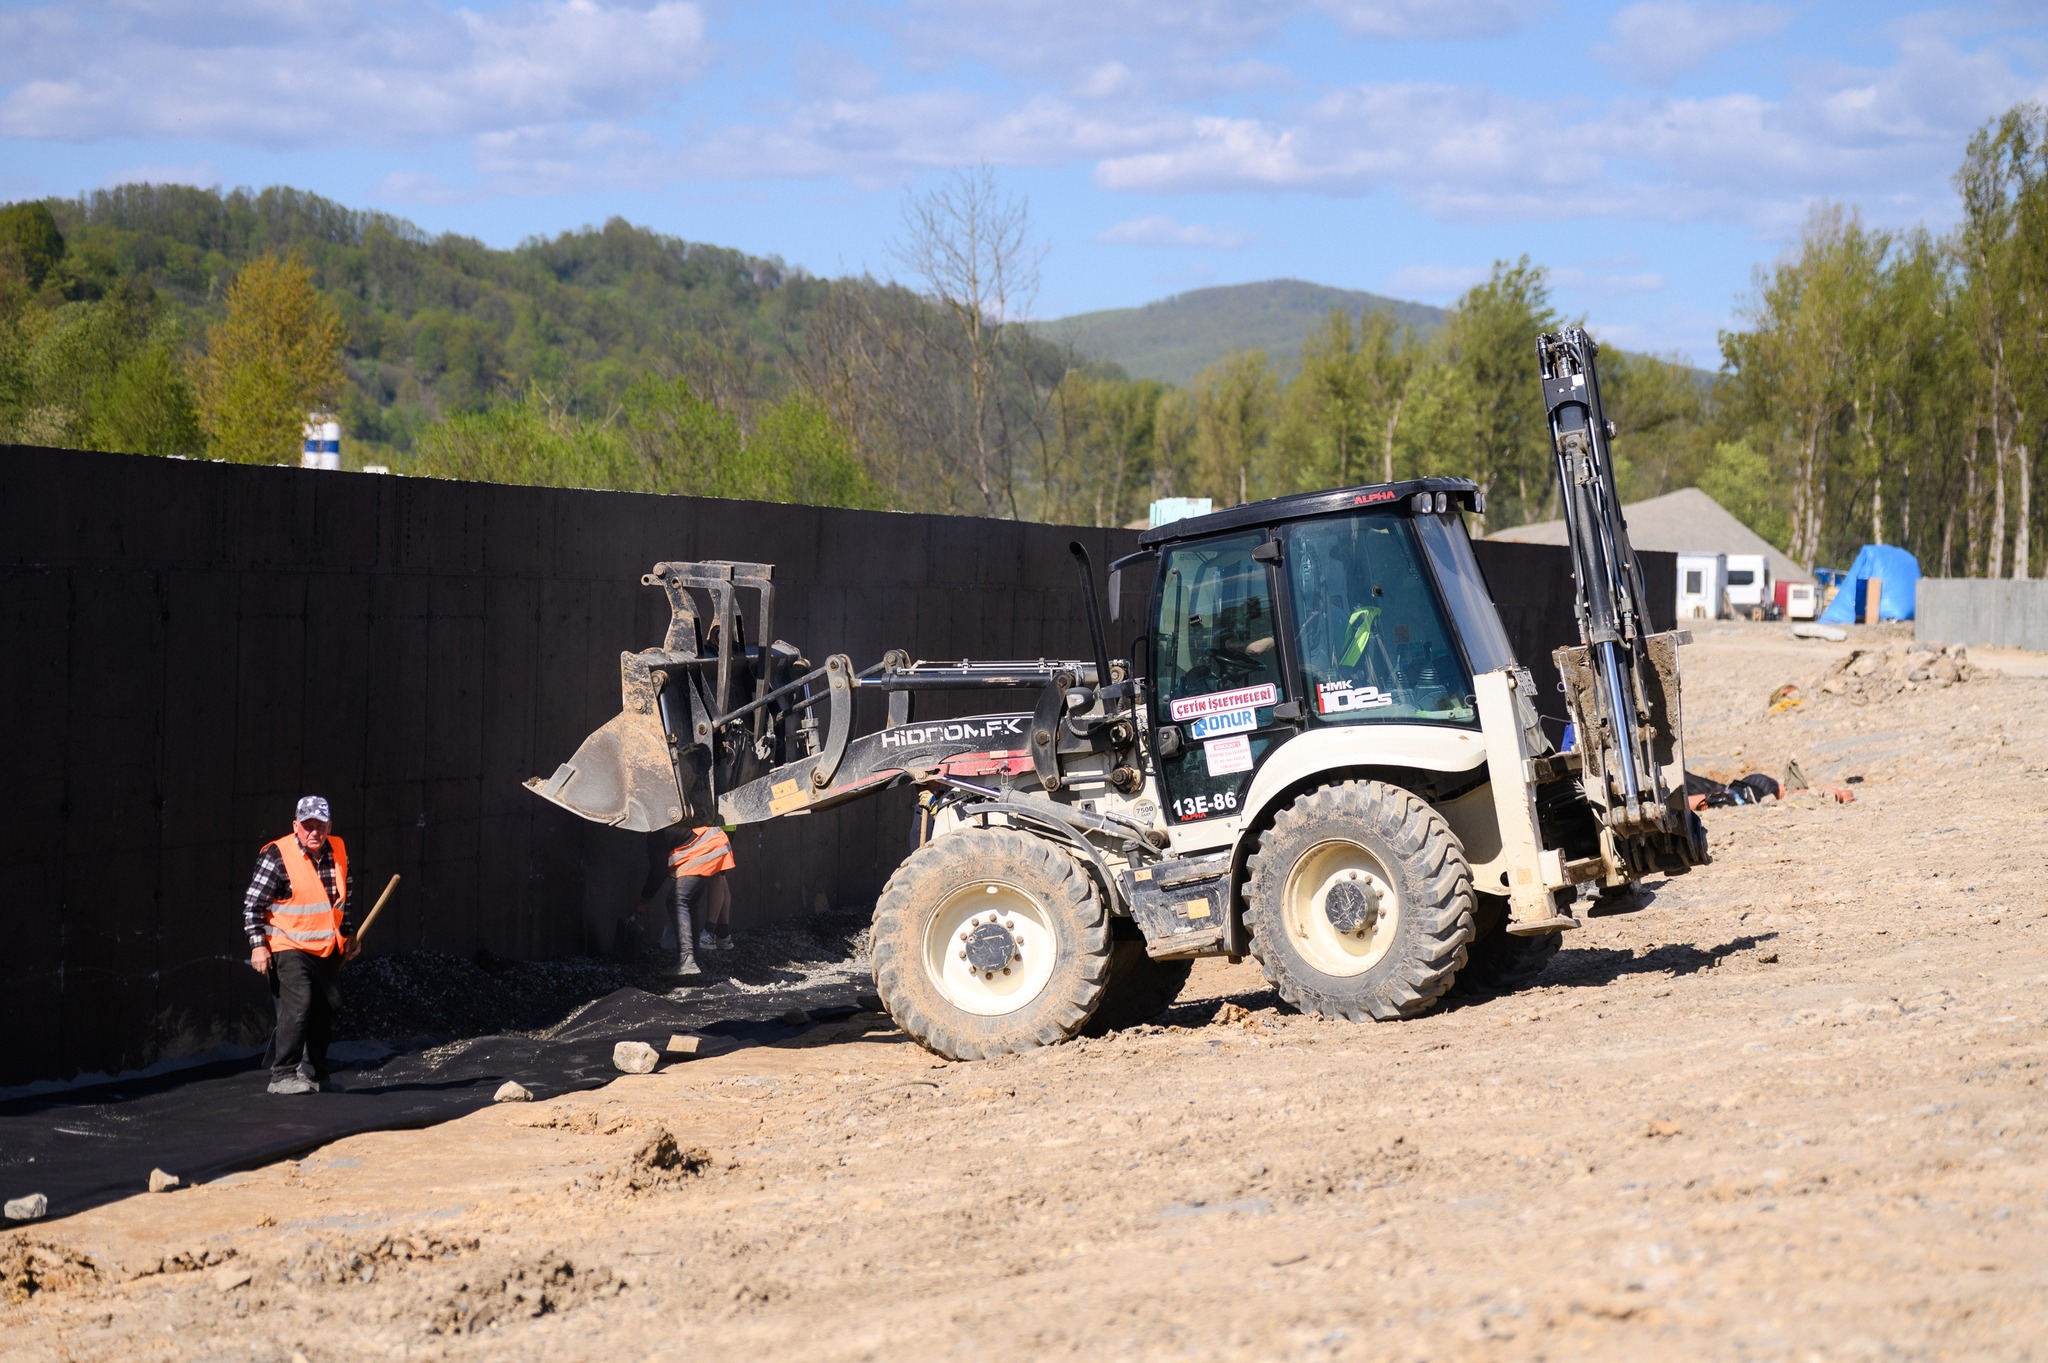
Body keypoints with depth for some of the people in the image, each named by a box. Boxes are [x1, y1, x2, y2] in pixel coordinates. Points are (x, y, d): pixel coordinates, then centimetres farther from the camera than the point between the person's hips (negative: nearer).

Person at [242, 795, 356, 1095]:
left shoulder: (338, 852, 4)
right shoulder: (276, 856, -14)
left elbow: (347, 894, 22)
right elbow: (253, 904, -11)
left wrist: (346, 935, 23)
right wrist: (258, 945, -16)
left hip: (328, 949, 7)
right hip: (289, 948, -7)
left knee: (327, 1009, 12)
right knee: (297, 1006, -20)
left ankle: (314, 1073, 27)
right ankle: (283, 1076, -16)